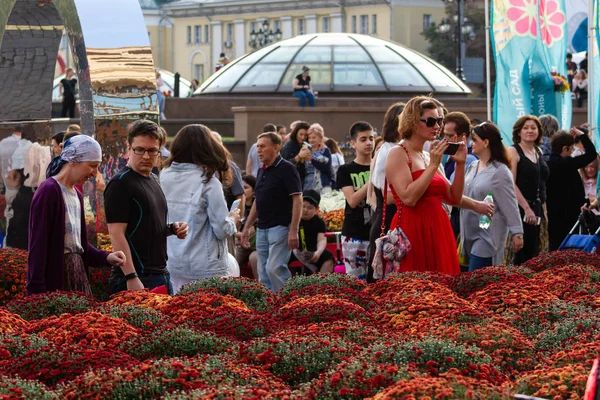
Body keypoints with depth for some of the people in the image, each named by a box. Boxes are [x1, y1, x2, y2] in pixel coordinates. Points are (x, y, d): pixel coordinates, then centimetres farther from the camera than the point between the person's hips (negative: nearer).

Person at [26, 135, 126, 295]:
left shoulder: (76, 195, 14)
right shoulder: (49, 191, -12)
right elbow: (38, 245, -16)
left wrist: (106, 258, 4)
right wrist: (37, 291, -21)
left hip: (78, 273, 9)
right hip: (55, 275, -9)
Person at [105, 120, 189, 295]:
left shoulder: (153, 180, 15)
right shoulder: (120, 183, -11)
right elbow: (117, 234, -17)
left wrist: (172, 228, 6)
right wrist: (131, 278, -24)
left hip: (161, 274, 9)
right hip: (137, 279, -9)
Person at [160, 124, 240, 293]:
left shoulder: (165, 177, -1)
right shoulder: (208, 182, -14)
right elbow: (222, 230, -11)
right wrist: (233, 220, 10)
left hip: (174, 265, 5)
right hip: (206, 267, -5)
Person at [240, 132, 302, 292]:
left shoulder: (286, 169, -9)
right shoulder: (261, 171, 15)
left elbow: (297, 200, -14)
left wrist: (293, 231, -20)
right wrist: (247, 227, 19)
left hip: (280, 227, -8)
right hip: (262, 229, 8)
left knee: (274, 269, -18)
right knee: (263, 274, 7)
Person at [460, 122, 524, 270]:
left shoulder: (500, 171, -12)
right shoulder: (473, 166, 11)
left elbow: (510, 205, -12)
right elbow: (461, 194, 20)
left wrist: (516, 233, -14)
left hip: (488, 235, -8)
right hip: (470, 233, 8)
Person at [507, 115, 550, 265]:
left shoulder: (538, 152, 15)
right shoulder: (513, 151, -6)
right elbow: (511, 184, -15)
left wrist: (542, 207, 15)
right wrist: (527, 208, -20)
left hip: (537, 208, 7)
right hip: (521, 208, -7)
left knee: (534, 252, 6)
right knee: (523, 253, -10)